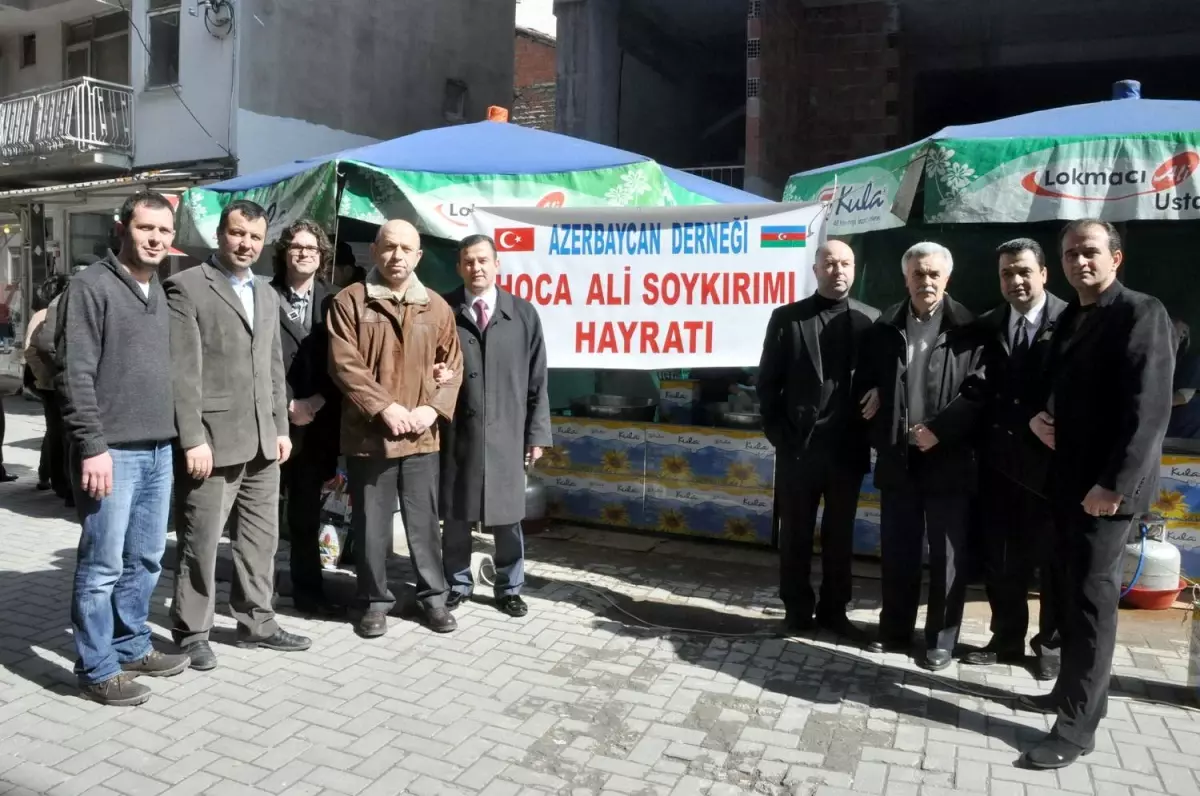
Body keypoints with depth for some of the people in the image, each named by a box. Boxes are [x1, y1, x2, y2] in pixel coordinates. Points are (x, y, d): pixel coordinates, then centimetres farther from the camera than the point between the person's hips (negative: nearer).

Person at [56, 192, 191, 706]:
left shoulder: (161, 294, 14)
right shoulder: (91, 288, -8)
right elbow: (74, 375, -13)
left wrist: (176, 436, 13)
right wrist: (92, 446, -17)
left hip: (159, 450, 7)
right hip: (113, 451, -7)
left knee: (146, 558, 15)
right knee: (103, 565, 1)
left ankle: (132, 646, 29)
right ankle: (97, 668, 14)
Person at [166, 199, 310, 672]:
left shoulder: (266, 295, 16)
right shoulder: (186, 287, -6)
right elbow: (182, 371, -13)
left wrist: (280, 427, 12)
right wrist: (193, 438, -17)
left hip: (262, 438, 7)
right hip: (213, 438, -7)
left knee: (261, 537, 13)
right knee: (201, 541, 4)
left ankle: (255, 622, 26)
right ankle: (191, 632, 19)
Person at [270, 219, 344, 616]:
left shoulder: (332, 302, 9)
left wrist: (318, 401, -6)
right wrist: (288, 404, -10)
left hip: (318, 421, 3)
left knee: (307, 509, 12)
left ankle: (308, 590, 20)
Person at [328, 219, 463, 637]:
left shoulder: (436, 307, 8)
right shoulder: (350, 301, -2)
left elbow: (452, 366, 9)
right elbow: (344, 364, -9)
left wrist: (433, 408, -6)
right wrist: (385, 407, -16)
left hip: (422, 436, 2)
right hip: (368, 433, -2)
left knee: (424, 522, 11)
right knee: (371, 524, 7)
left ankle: (433, 596, 25)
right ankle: (374, 600, 22)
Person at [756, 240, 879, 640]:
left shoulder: (870, 320, 3)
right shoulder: (786, 317, 1)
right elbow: (767, 381, 1)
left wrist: (871, 431, -4)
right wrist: (777, 432, -4)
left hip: (847, 446, 1)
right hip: (798, 445, -1)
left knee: (840, 534, 11)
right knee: (795, 533, 9)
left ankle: (834, 609, 25)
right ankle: (797, 609, 23)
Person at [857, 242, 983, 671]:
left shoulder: (968, 327, -4)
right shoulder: (885, 326, 6)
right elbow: (868, 380, 12)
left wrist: (939, 429, -15)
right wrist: (878, 417, -1)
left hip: (948, 459, -3)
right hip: (897, 458, 3)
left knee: (946, 553, 6)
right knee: (897, 551, 12)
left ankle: (941, 638, 19)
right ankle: (895, 628, 26)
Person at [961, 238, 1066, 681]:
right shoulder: (987, 326, 6)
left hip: (1051, 460, -3)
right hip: (999, 460, 4)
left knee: (1053, 558, 11)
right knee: (1001, 559, 12)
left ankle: (1051, 645, 28)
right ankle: (1006, 640, 27)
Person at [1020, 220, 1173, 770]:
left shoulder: (1142, 313, -11)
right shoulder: (1069, 317, 15)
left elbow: (1149, 409, -18)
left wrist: (1114, 484, -22)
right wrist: (1038, 417, 0)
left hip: (1106, 486, -8)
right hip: (1067, 478, 8)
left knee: (1092, 598, -3)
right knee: (1069, 591, 13)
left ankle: (1078, 725, 5)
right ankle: (1073, 690, 27)